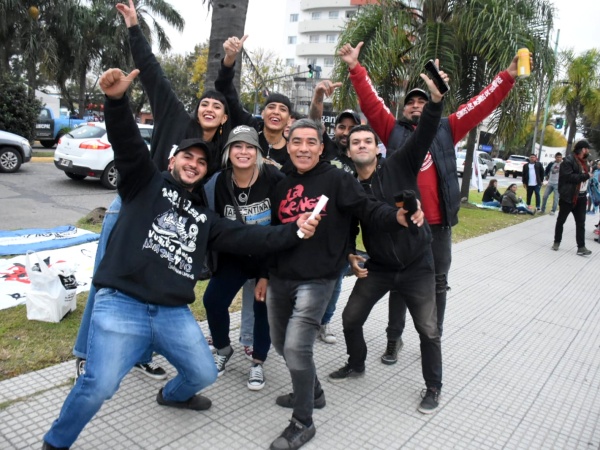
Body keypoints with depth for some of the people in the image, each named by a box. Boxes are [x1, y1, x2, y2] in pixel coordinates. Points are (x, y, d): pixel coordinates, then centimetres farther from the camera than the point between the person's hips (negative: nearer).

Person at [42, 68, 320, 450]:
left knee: (204, 373, 15)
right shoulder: (147, 183, 7)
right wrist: (117, 100, -28)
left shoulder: (205, 217, 17)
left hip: (174, 313, 6)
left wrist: (294, 232, -2)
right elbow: (128, 143, -10)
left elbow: (248, 238, 8)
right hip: (121, 304, -5)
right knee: (98, 386, -13)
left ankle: (174, 395, 51)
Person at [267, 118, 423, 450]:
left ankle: (303, 423, 9)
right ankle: (312, 392, 42)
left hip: (316, 280, -7)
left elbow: (368, 210, -13)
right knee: (281, 343, 17)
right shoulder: (282, 186, 12)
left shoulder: (337, 179, -6)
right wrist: (264, 274, 17)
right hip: (279, 279, 7)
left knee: (296, 347, -13)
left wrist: (398, 217, -33)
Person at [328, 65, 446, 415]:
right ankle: (357, 365, 39)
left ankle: (433, 386, 29)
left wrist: (435, 98, -39)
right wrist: (350, 256, -7)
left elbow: (424, 135, -25)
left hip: (417, 265, -3)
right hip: (377, 266, 3)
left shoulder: (399, 166, -11)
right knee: (351, 318, 11)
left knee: (428, 330, 5)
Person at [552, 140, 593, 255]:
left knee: (581, 223, 3)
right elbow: (569, 177, -21)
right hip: (568, 197, -7)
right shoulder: (568, 160, -10)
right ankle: (557, 241, 21)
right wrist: (585, 176, -17)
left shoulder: (584, 161, 15)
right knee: (561, 220, 7)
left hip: (581, 197, 7)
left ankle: (581, 247, 4)